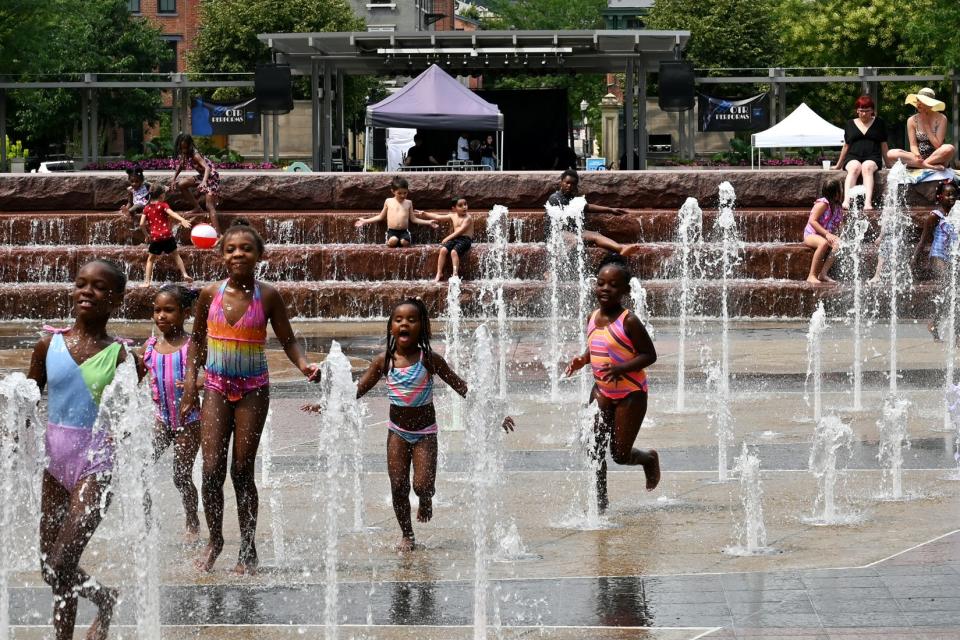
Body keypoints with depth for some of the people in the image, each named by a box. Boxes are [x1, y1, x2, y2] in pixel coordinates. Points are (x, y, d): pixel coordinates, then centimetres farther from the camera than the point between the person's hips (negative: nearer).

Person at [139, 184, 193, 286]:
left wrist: (146, 234, 18)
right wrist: (182, 220, -34)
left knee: (150, 259, 12)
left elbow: (142, 224, 3)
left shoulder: (147, 208, 8)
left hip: (155, 238, 1)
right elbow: (172, 213, -19)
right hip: (167, 235, -1)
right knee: (176, 255, 15)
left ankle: (147, 281, 2)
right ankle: (184, 274, 6)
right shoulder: (163, 205, 0)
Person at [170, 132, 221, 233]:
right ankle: (197, 208, 16)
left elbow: (207, 168, -39)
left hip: (211, 176, -9)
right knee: (181, 185, 7)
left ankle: (217, 233, -24)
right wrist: (173, 179, 4)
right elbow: (180, 166, 16)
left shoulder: (195, 155, -26)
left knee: (209, 206, -17)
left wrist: (204, 182, -54)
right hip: (202, 176, 9)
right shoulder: (183, 155, -2)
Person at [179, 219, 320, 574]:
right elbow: (197, 340, 11)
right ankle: (214, 540, 16)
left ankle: (248, 550, 11)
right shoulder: (210, 294, -1)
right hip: (216, 386, 2)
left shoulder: (267, 297, -6)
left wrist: (304, 365, -18)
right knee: (211, 468, -4)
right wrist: (190, 381, 7)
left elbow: (287, 340, 0)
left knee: (242, 470, 0)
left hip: (252, 388, -2)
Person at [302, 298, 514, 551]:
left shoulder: (429, 360, -11)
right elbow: (356, 391, 2)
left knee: (422, 485, -12)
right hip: (397, 430, 2)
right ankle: (406, 535, 19)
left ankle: (426, 499, 25)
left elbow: (462, 388, -5)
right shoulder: (384, 361, -5)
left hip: (425, 432, -2)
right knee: (398, 486, 0)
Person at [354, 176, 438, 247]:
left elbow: (413, 219, 15)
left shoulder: (408, 203, 13)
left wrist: (428, 222, 7)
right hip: (392, 231, 0)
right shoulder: (388, 201, 10)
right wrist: (365, 221, 15)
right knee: (393, 241, -34)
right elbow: (381, 217, 19)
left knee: (405, 242, -33)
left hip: (404, 231, 0)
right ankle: (389, 241, -1)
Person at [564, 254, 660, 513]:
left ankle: (649, 458, 34)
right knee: (595, 449, 0)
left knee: (620, 454, 1)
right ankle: (600, 502, 11)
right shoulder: (593, 319, 2)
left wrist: (620, 368, -29)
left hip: (630, 394, -6)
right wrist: (582, 360, -3)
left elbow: (649, 354, -17)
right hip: (602, 391, 6)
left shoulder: (628, 321, -19)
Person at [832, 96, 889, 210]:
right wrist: (838, 165, 24)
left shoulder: (879, 123, 15)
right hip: (853, 158, 1)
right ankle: (846, 200, -54)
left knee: (867, 167, -36)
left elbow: (883, 145, 17)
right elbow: (846, 146, 22)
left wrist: (888, 163, 13)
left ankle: (868, 202, -53)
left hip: (872, 158, -1)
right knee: (854, 168, -34)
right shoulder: (850, 124, 17)